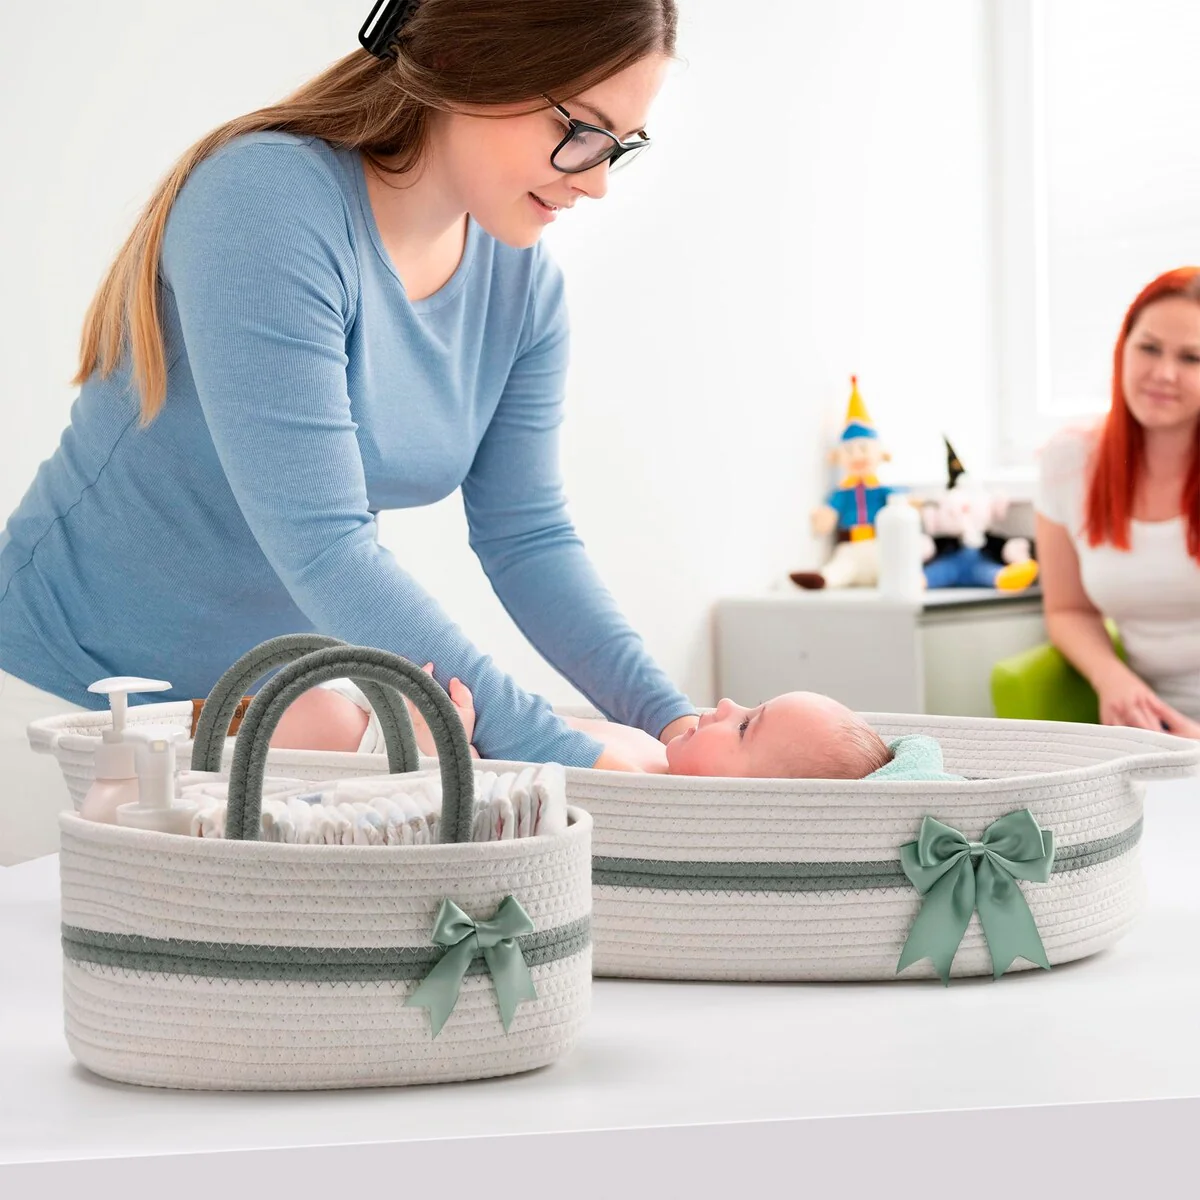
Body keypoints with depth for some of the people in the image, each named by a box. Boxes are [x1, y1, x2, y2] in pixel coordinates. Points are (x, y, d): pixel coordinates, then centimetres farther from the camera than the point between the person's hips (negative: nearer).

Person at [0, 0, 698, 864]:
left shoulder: (523, 284, -1)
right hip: (72, 690, -6)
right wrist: (559, 756, -33)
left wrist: (672, 721, -15)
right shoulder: (269, 199, -25)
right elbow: (321, 544, -31)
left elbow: (529, 538, 0)